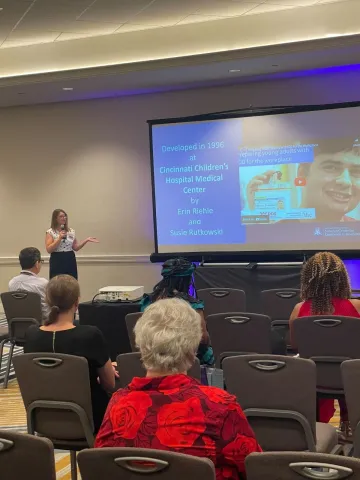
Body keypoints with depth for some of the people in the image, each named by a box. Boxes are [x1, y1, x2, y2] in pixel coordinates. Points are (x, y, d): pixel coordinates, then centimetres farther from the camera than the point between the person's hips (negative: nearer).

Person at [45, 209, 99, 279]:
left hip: (70, 260, 4)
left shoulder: (71, 231, 10)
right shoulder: (50, 232, -4)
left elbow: (75, 248, 11)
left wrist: (86, 240, 1)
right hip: (57, 261, -4)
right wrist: (59, 238, -18)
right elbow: (49, 250, -13)